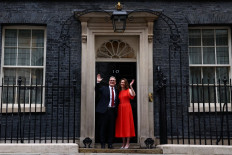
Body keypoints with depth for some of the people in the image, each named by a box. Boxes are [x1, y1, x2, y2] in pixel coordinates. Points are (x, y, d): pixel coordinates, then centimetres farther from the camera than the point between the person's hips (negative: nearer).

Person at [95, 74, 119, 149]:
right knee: (103, 128, 1)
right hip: (104, 111, -3)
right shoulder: (104, 88, 7)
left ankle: (110, 144, 15)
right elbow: (97, 89, -8)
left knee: (111, 128, 6)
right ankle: (102, 144, 10)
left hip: (113, 111, 3)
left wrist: (116, 109, 2)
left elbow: (117, 102, 15)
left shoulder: (116, 91, 15)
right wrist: (98, 82, -21)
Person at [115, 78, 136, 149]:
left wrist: (131, 86, -26)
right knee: (121, 125, 5)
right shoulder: (119, 91, 14)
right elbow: (118, 101, 12)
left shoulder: (128, 90, 1)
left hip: (127, 108, -5)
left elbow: (133, 95, -20)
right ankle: (123, 143, 12)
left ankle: (127, 143, 1)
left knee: (127, 124, -4)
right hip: (120, 109, 5)